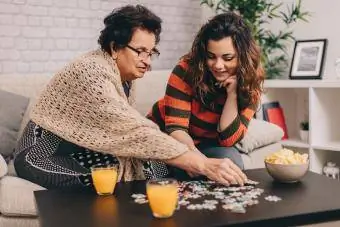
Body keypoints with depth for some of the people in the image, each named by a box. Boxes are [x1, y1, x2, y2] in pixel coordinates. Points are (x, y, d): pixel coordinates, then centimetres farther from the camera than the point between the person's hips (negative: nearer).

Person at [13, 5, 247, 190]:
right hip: (45, 155, -7)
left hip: (80, 150, 7)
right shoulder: (91, 72, -28)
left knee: (157, 174, -11)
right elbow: (136, 132, -38)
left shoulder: (125, 74, 1)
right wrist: (204, 165, -42)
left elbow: (125, 129, -3)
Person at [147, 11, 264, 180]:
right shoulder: (188, 69, -24)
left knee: (230, 160, -29)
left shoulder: (249, 85, -15)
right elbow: (175, 128, -28)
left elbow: (228, 139, -18)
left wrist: (232, 93, -29)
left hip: (206, 146, 2)